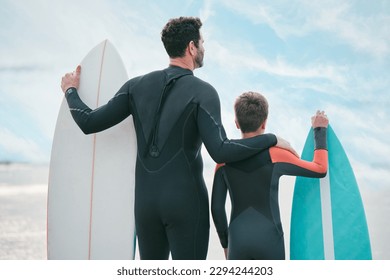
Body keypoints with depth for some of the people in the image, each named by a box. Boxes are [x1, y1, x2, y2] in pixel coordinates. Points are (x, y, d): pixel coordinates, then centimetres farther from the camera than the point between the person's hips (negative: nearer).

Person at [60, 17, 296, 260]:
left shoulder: (137, 86, 3)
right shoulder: (202, 92, -11)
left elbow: (89, 123, 2)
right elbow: (220, 152, -22)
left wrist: (71, 92, 21)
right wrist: (272, 139, -13)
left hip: (146, 201, 5)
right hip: (186, 201, -5)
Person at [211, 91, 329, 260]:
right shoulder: (276, 155, -7)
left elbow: (216, 207, 4)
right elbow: (320, 170, 4)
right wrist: (320, 130, 17)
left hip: (238, 242, 2)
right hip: (269, 243, -2)